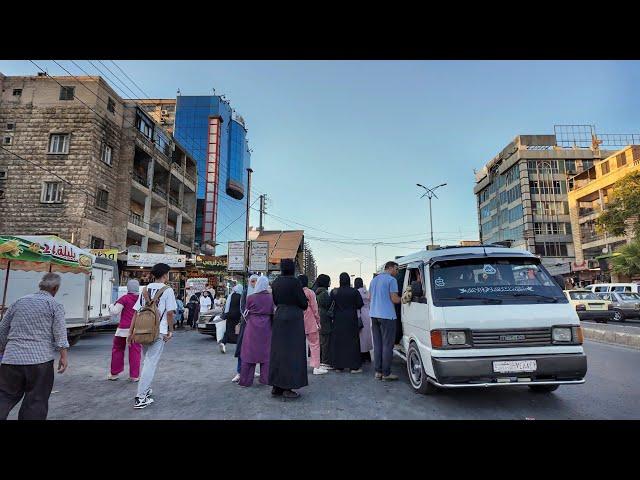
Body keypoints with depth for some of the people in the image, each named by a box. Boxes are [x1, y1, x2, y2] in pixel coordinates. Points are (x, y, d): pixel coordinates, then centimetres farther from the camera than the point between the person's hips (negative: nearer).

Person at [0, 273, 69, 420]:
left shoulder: (20, 301, 15)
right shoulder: (55, 305, 0)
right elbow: (60, 333, -9)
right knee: (36, 400, 6)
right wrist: (63, 356, -8)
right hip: (40, 359, -4)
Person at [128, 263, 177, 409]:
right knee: (151, 363, -2)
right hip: (159, 331, -6)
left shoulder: (145, 290, 12)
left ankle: (146, 389, 34)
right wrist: (170, 330, 0)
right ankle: (140, 398, -3)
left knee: (147, 361, 23)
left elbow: (136, 312, 9)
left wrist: (131, 332, 12)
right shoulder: (167, 290, -5)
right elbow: (170, 312, -11)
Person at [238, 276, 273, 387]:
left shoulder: (250, 297, -6)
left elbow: (247, 313, 4)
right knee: (265, 352, 10)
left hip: (252, 327, -1)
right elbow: (273, 313, 2)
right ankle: (265, 379, 16)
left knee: (249, 352, 6)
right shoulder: (271, 298, -3)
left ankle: (245, 380, 11)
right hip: (266, 327, 1)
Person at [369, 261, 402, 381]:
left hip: (374, 314, 8)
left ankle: (378, 371, 15)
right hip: (387, 316, -7)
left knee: (377, 344, 11)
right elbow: (395, 299, -13)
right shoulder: (392, 280, -8)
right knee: (387, 345, -1)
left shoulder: (374, 279, 16)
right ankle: (386, 373, 3)